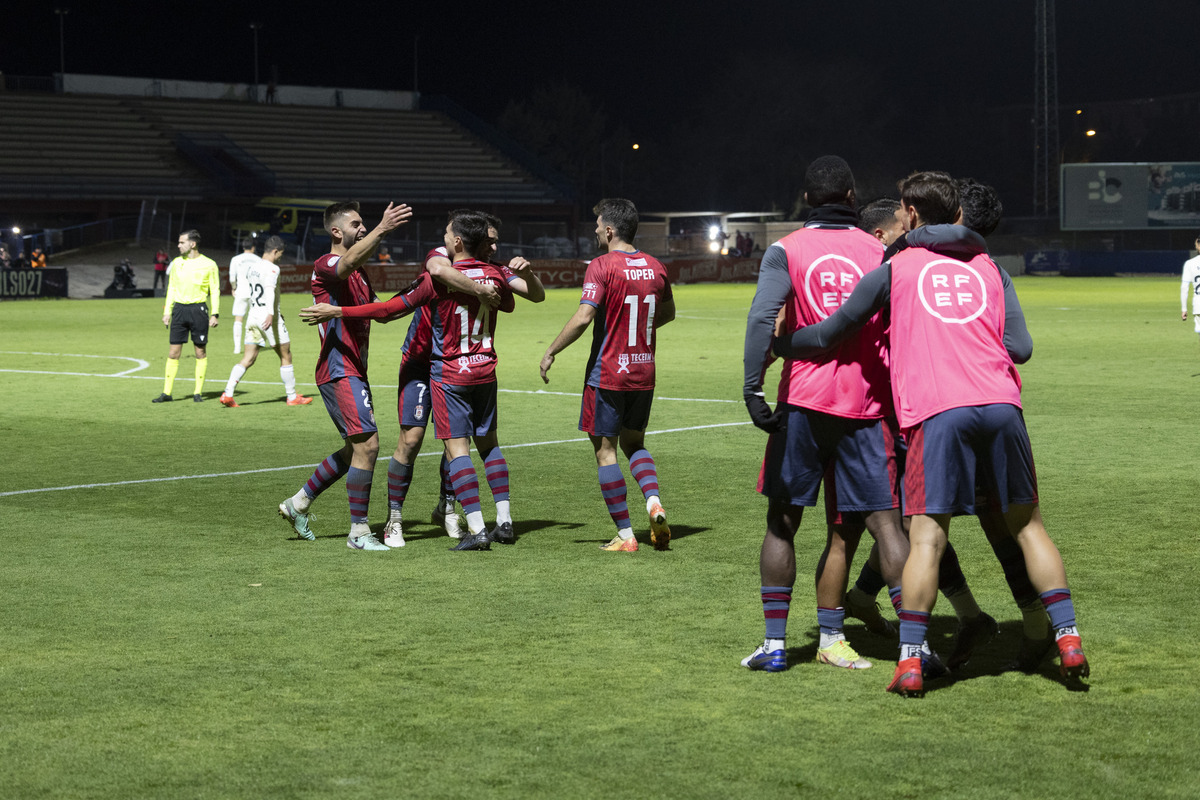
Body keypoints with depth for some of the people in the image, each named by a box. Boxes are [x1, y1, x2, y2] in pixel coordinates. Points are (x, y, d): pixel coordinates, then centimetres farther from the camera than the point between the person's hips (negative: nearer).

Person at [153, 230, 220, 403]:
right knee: (173, 352, 1)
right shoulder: (176, 263, 10)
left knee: (200, 351, 2)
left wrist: (215, 314, -6)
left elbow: (215, 291, 1)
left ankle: (198, 392, 10)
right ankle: (167, 392, 5)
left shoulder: (208, 265, -1)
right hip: (179, 309, 3)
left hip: (198, 309, -3)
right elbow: (171, 289, 15)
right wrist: (167, 312, 10)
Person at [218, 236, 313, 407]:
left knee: (248, 359, 5)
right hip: (268, 316, -7)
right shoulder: (272, 269, -12)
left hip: (253, 316, 7)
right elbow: (270, 290, -29)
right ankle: (292, 397, 13)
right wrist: (271, 313, -40)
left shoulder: (251, 267, 13)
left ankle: (227, 393, -8)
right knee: (285, 357, 7)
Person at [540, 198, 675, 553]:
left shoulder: (602, 267, -13)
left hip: (606, 373, -6)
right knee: (634, 443, 21)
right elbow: (668, 312, 20)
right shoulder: (655, 267, 6)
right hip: (644, 372, 6)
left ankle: (625, 535, 2)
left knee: (605, 450, 4)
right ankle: (654, 503, -4)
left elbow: (583, 317, -21)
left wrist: (550, 353, -12)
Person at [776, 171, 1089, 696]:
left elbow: (830, 334, 16)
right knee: (1027, 524, 14)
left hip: (938, 411, -3)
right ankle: (1068, 638, 11)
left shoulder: (894, 269, 13)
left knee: (927, 537, -4)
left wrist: (776, 347, 33)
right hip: (1001, 404, 3)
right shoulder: (988, 267, 21)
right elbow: (1020, 348, 12)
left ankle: (909, 661, -9)